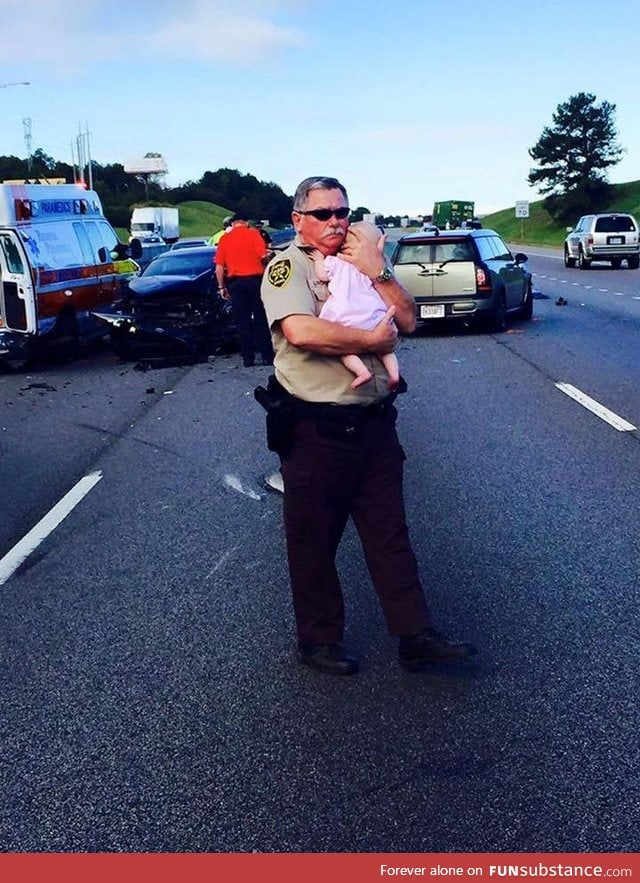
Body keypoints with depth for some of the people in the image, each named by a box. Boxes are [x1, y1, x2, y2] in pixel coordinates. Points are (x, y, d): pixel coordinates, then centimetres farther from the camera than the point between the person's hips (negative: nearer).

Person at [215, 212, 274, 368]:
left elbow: (219, 266, 1)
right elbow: (263, 256, -11)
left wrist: (221, 287, 8)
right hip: (255, 279, -1)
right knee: (261, 319, 5)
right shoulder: (254, 234, 0)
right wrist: (265, 263, 10)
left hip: (235, 282, 2)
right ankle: (267, 356, 3)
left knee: (242, 321, 6)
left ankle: (248, 358, 5)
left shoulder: (224, 238, 6)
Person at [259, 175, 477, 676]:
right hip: (315, 431, -6)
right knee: (314, 542, 9)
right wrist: (373, 340, -16)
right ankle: (319, 640, 24)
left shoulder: (365, 262, 12)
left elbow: (407, 321, 4)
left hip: (374, 423, 6)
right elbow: (300, 331, -27)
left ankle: (415, 635, 20)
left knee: (391, 535, 11)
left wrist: (378, 273, -10)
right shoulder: (288, 267, -8)